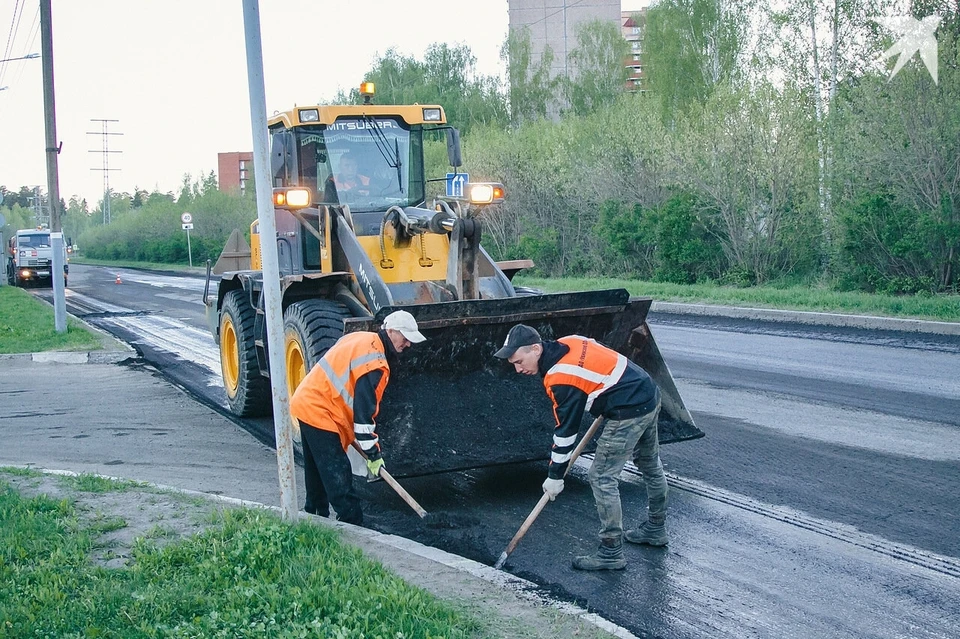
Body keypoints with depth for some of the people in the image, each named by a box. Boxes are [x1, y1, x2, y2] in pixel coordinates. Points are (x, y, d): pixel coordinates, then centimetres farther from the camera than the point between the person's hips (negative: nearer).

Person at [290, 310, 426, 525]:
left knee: (317, 469, 22)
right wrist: (373, 454, -17)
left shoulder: (361, 338, 8)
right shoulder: (374, 362, -21)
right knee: (338, 476, -10)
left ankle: (316, 514, 35)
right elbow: (363, 411, -22)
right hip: (319, 413, -10)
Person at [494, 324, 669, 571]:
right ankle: (655, 529, 43)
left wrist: (555, 476, -7)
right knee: (650, 464, 24)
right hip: (649, 393, 11)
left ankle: (611, 552, 1)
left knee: (602, 478, -5)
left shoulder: (560, 379, -22)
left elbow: (566, 430, -16)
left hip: (629, 412, -11)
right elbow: (602, 363, 17)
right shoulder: (568, 342, 3)